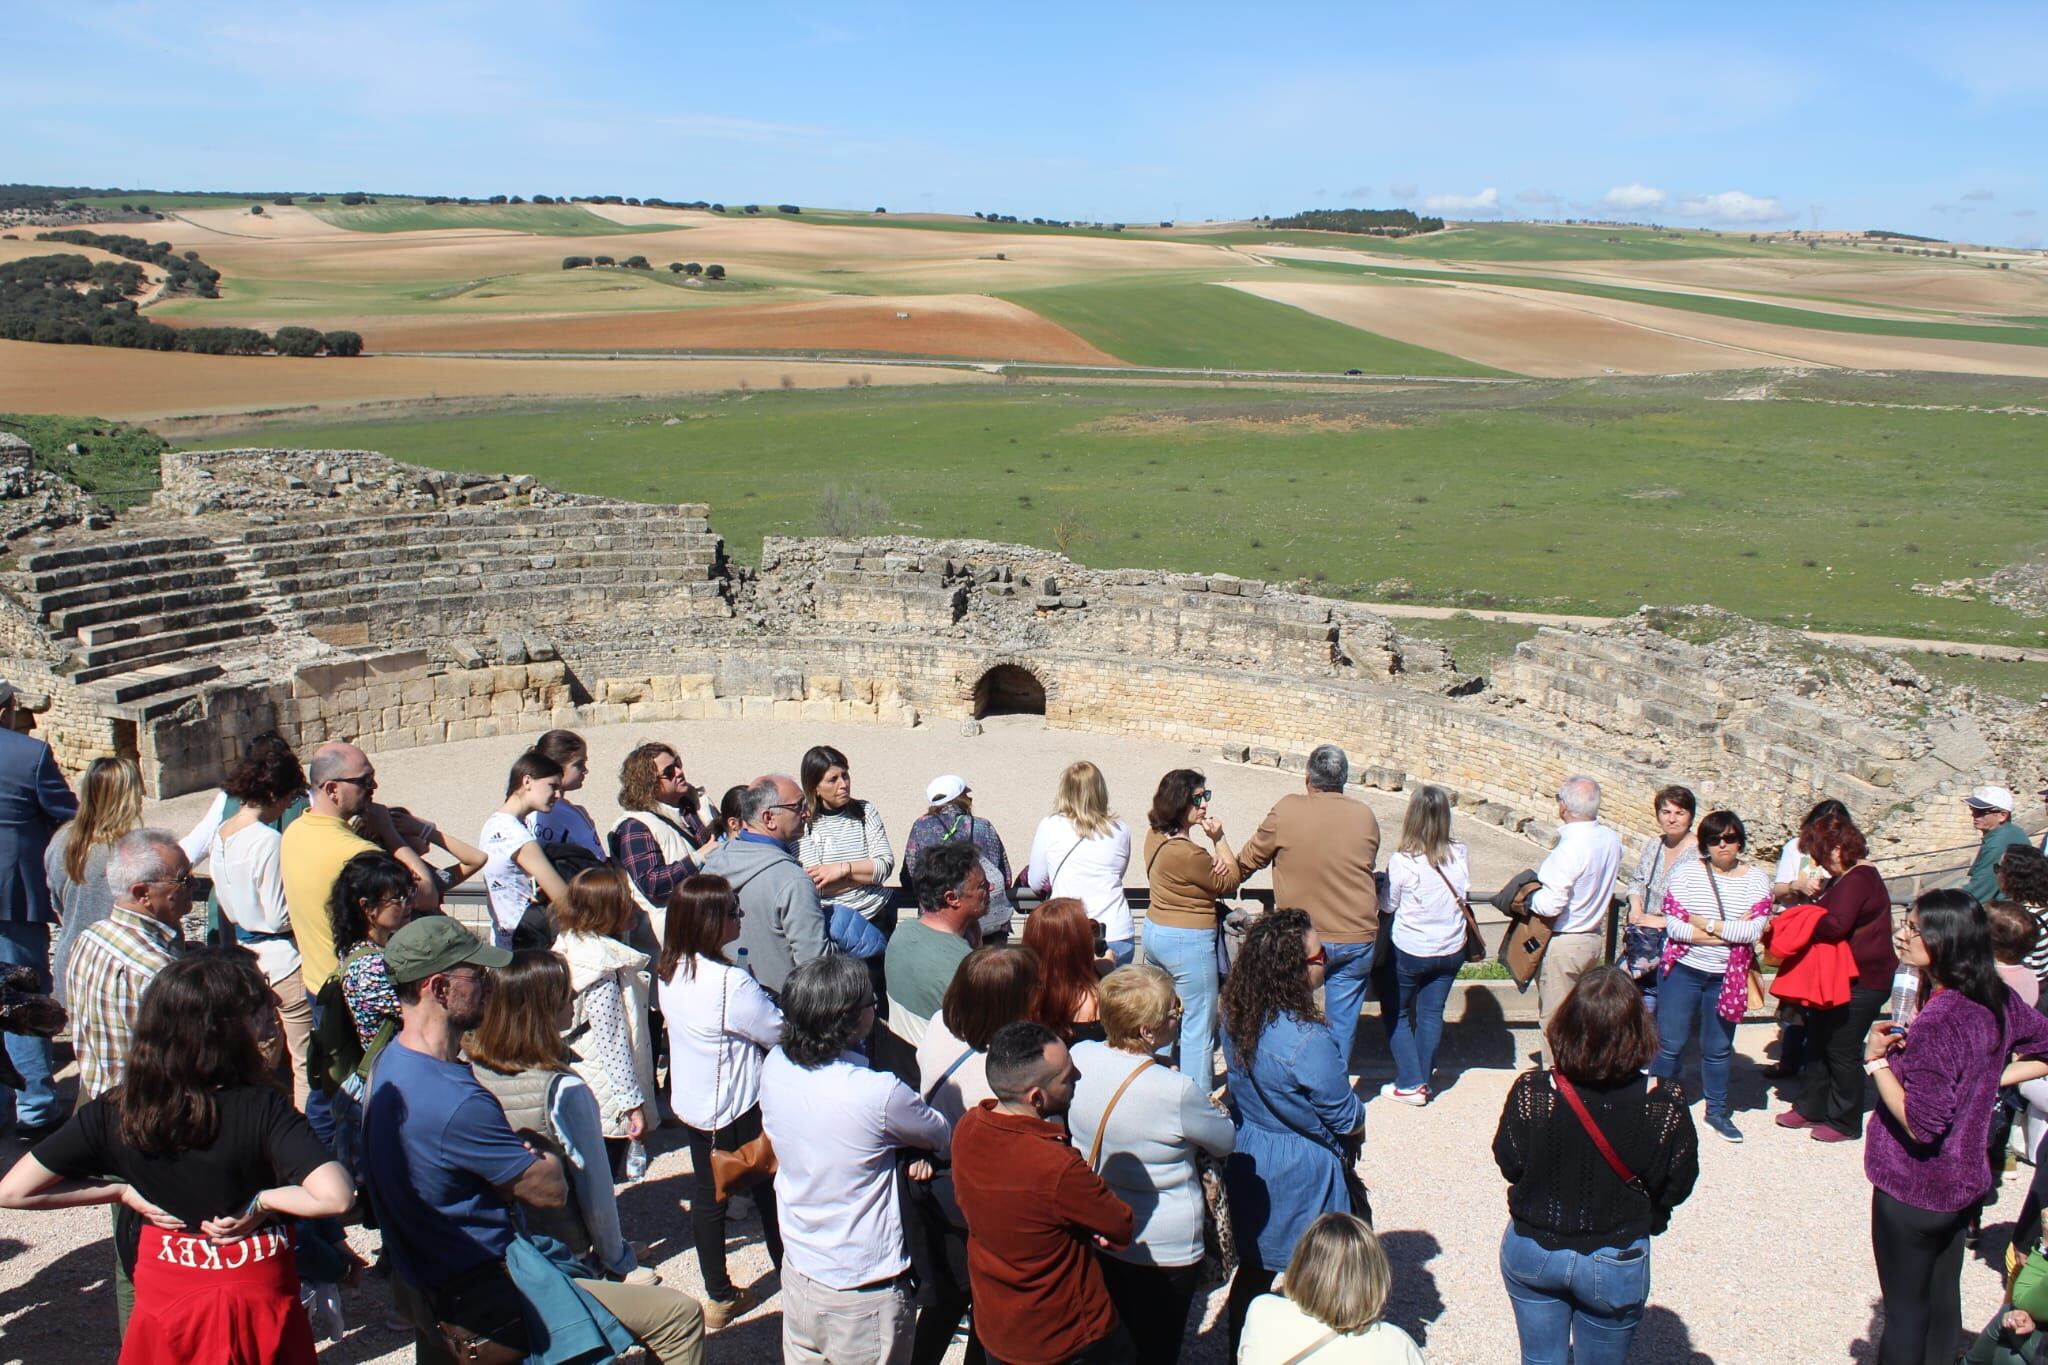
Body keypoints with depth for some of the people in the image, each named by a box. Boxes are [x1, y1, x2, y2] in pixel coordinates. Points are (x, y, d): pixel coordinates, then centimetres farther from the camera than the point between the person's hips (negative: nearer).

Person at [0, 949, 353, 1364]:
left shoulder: (114, 1112, -13)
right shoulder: (261, 1107, -24)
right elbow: (335, 1197, -35)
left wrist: (119, 1190, -4)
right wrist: (262, 1201, -18)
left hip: (164, 1310, 3)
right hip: (257, 1311, -2)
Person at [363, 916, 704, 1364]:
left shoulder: (392, 1062, 0)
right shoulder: (456, 1103, -32)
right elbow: (551, 1190, -19)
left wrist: (525, 1159, -5)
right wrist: (547, 1160, 1)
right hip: (480, 1300, -10)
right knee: (681, 1316, -6)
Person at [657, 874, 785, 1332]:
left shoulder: (672, 972, -3)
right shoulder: (730, 983, -29)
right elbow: (779, 1031, -17)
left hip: (690, 1102, 7)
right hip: (737, 1109, -7)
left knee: (706, 1193, 15)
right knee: (767, 1191, 11)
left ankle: (719, 1295, 27)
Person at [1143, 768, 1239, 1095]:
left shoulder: (1155, 837, 2)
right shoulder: (1185, 852, -26)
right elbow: (1229, 883, -11)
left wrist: (1215, 860, -9)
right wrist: (1219, 839, -14)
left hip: (1155, 931, 10)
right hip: (1188, 942, -10)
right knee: (1198, 1029, 1)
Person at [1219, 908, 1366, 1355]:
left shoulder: (1235, 1019, -9)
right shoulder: (1307, 1041, -31)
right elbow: (1349, 1121, -18)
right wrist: (1356, 1133, 6)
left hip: (1248, 1163, 7)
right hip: (1303, 1172, -7)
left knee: (1254, 1270, 23)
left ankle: (1240, 1351, 38)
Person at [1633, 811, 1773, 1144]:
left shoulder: (1755, 879, -2)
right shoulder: (1687, 872, -6)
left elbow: (1755, 929, -14)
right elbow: (1673, 926, -15)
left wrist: (1704, 923, -15)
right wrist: (1730, 931, -17)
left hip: (1726, 977, 2)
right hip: (1683, 971, -1)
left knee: (1718, 1048, 14)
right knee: (1670, 1044, 3)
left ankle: (1717, 1111, 30)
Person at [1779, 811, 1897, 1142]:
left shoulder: (1857, 880, -22)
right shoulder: (1846, 878, 13)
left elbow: (1836, 925, -32)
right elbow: (1827, 914, 16)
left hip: (1861, 981, -11)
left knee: (1842, 1049, 0)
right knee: (1818, 1040, 16)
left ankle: (1845, 1123, 13)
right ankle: (1811, 1107, 27)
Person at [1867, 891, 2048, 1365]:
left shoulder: (1938, 1020, -28)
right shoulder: (1997, 1000, -3)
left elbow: (1921, 1125, -26)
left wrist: (1876, 1058, -19)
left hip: (1913, 1190, -8)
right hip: (1965, 1181, 8)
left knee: (1905, 1311, 7)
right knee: (1943, 1301, 21)